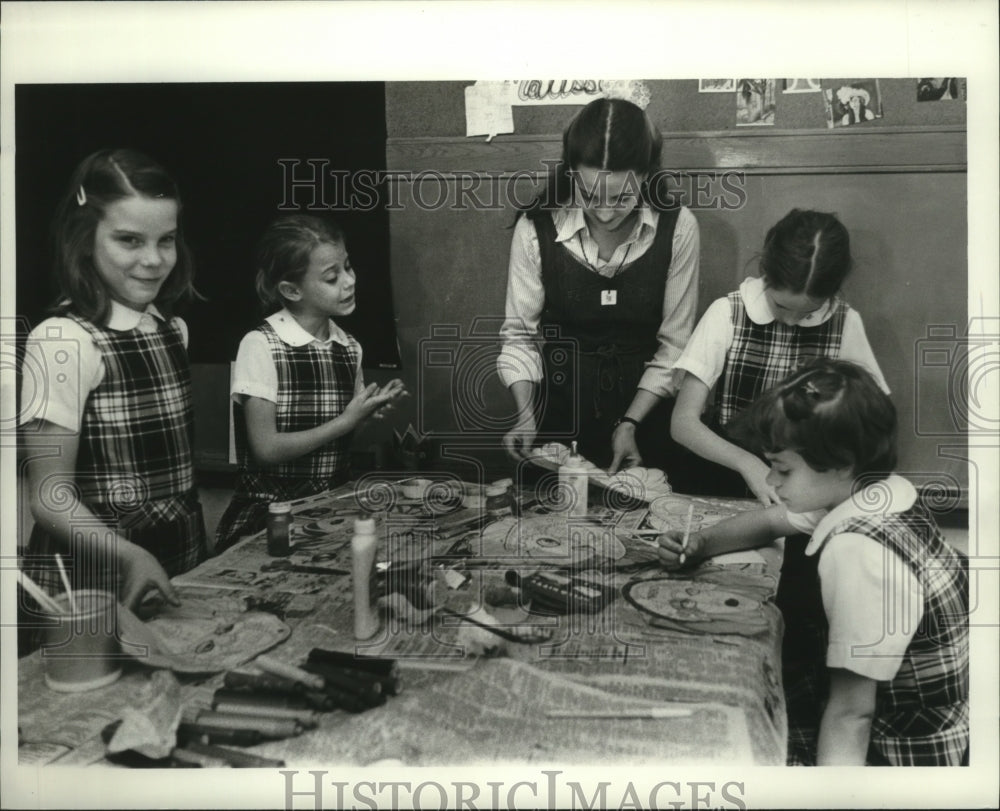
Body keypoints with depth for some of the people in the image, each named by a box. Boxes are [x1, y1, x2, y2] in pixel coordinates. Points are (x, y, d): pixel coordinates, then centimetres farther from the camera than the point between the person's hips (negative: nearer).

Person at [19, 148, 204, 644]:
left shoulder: (173, 329, 4)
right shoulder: (63, 341, -17)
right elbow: (51, 497, -17)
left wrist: (195, 551, 3)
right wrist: (131, 557, -32)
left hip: (178, 571, 7)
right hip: (94, 585, -6)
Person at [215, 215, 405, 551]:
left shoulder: (349, 348, 5)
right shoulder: (260, 345, -10)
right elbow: (266, 449, -13)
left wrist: (373, 412, -6)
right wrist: (346, 421, -13)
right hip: (268, 516, -5)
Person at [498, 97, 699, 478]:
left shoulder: (677, 228, -9)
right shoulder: (535, 229, -10)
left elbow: (674, 344, -4)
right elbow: (519, 335, -1)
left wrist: (630, 424, -11)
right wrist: (526, 415, -13)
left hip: (646, 412, 0)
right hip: (563, 418, 0)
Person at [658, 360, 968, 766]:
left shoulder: (858, 552, -33)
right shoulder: (877, 489, -7)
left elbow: (851, 714, -32)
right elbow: (769, 522, 11)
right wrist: (698, 544, -3)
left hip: (905, 755, -8)